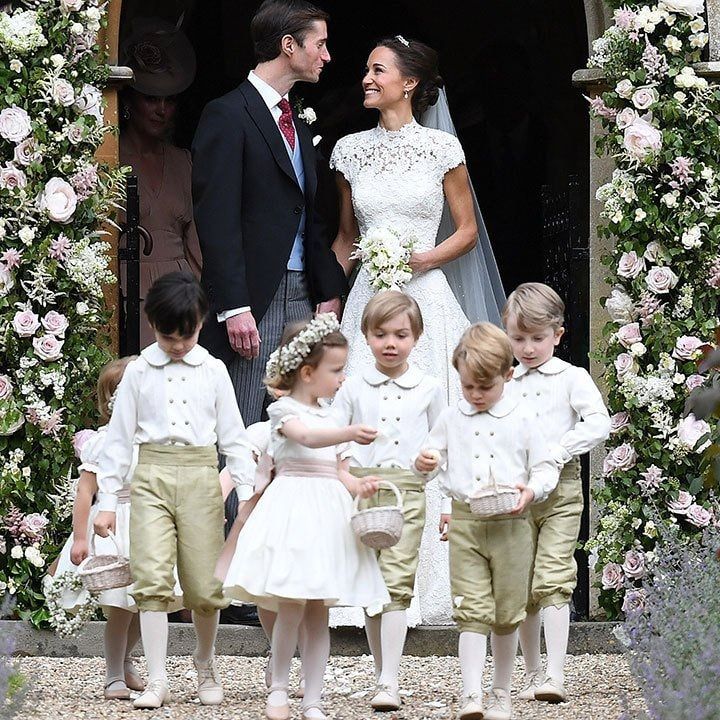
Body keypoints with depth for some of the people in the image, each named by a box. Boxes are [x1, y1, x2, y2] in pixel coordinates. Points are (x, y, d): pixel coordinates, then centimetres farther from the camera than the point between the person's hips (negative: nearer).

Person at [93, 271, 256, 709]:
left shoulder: (213, 371, 8)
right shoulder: (139, 372, 7)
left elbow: (233, 435, 11)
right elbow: (119, 437, 9)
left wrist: (247, 492, 5)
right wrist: (108, 501, 5)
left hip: (201, 476, 0)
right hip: (152, 476, 0)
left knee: (204, 584, 0)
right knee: (152, 578, -11)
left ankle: (206, 666, 25)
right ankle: (157, 681, -9)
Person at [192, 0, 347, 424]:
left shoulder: (299, 125, 19)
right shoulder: (228, 116, -8)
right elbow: (217, 220, -14)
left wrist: (329, 292, 12)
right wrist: (233, 307, -19)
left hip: (300, 295, 8)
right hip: (253, 304, -8)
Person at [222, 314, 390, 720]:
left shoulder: (329, 417, 21)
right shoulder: (285, 411, -3)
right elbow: (307, 437, -24)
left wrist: (357, 486, 1)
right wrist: (350, 434, -40)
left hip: (327, 515, 7)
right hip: (294, 510, -7)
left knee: (319, 613, 3)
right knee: (292, 605, -16)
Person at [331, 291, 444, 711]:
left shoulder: (429, 389, 8)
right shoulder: (354, 388, 8)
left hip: (408, 492, -2)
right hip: (361, 489, 2)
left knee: (397, 585, -11)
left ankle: (390, 683, -15)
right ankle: (383, 673, 14)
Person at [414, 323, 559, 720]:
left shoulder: (522, 419, 1)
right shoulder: (451, 419, 7)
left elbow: (546, 467, 4)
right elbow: (432, 456, 13)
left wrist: (531, 491, -16)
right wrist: (422, 463, -11)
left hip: (511, 524, -1)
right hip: (465, 523, 1)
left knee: (506, 615, 8)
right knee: (472, 611, -8)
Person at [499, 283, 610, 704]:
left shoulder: (572, 378, 2)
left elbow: (599, 424, -8)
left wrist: (559, 451, -16)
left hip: (560, 491, -4)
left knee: (553, 581, -13)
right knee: (522, 586, 7)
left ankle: (555, 674, -18)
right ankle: (532, 673, 16)